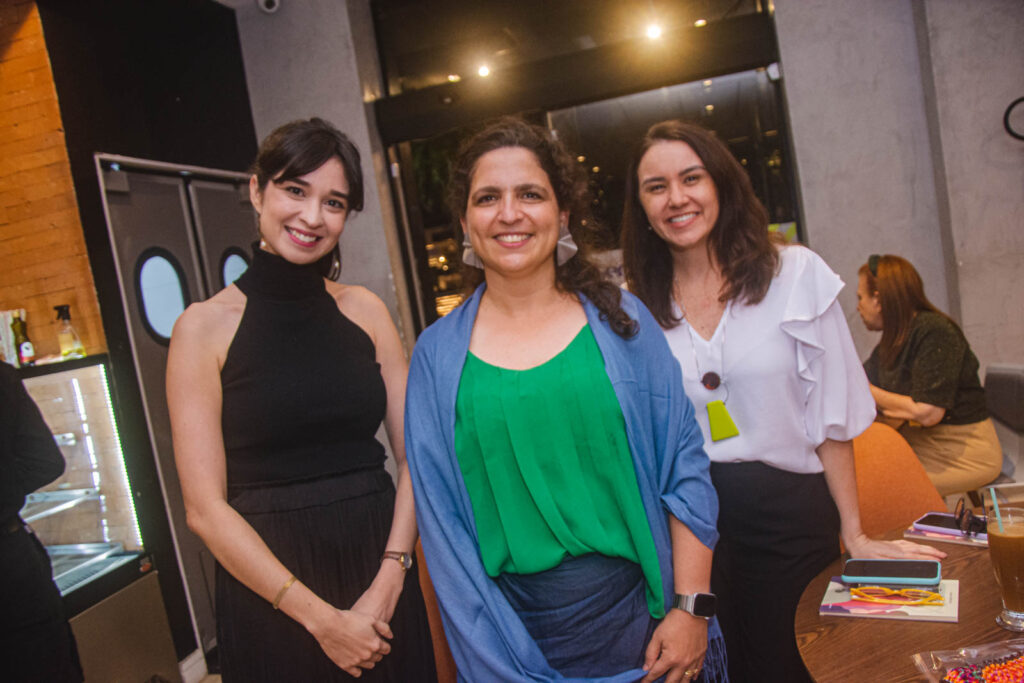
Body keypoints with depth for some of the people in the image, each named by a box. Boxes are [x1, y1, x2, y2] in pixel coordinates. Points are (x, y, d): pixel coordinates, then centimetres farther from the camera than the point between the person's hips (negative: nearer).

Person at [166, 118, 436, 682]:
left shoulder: (365, 311, 1)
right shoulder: (204, 327, -8)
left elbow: (413, 453, 1)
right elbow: (205, 507, -10)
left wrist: (389, 579, -11)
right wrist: (319, 615, -11)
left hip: (380, 568, 3)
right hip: (266, 589, -3)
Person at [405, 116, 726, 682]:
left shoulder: (620, 320, -3)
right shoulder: (437, 354, -3)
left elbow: (685, 470, -2)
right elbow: (440, 516, -2)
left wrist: (691, 609, -7)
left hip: (642, 620, 1)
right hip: (518, 635, 0)